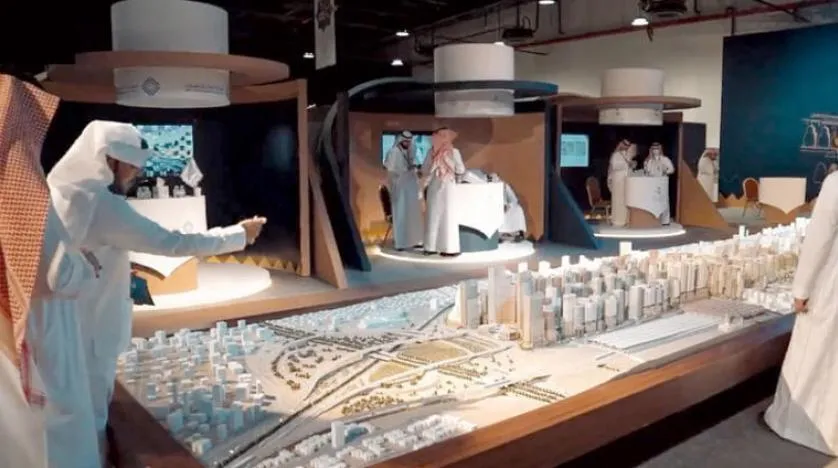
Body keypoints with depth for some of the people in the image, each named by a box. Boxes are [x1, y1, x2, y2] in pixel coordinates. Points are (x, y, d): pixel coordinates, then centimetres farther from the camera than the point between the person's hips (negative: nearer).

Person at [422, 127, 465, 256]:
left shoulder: (432, 151, -1)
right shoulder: (453, 151, -7)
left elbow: (424, 169, 4)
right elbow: (461, 170, -2)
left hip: (434, 186, 3)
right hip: (447, 187, -2)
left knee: (433, 216, 8)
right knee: (448, 216, 0)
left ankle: (431, 247, 10)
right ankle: (448, 248, -1)